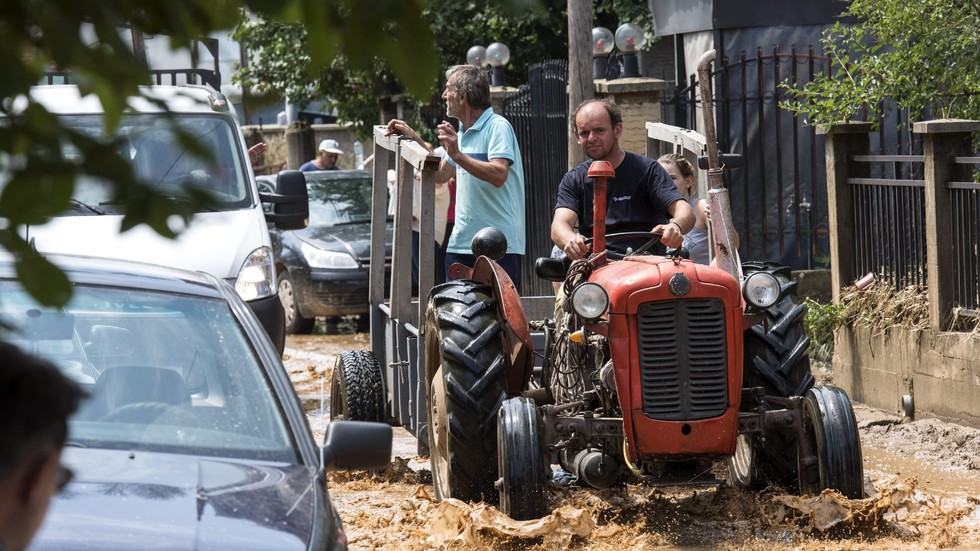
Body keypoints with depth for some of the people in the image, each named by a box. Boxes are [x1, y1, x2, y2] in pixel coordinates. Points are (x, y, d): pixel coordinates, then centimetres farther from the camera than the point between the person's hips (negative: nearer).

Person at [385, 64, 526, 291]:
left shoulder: (497, 127, -9)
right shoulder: (462, 133, 18)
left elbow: (499, 175, -23)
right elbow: (441, 174, 29)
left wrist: (457, 155, -26)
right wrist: (412, 137, 25)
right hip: (460, 244, 9)